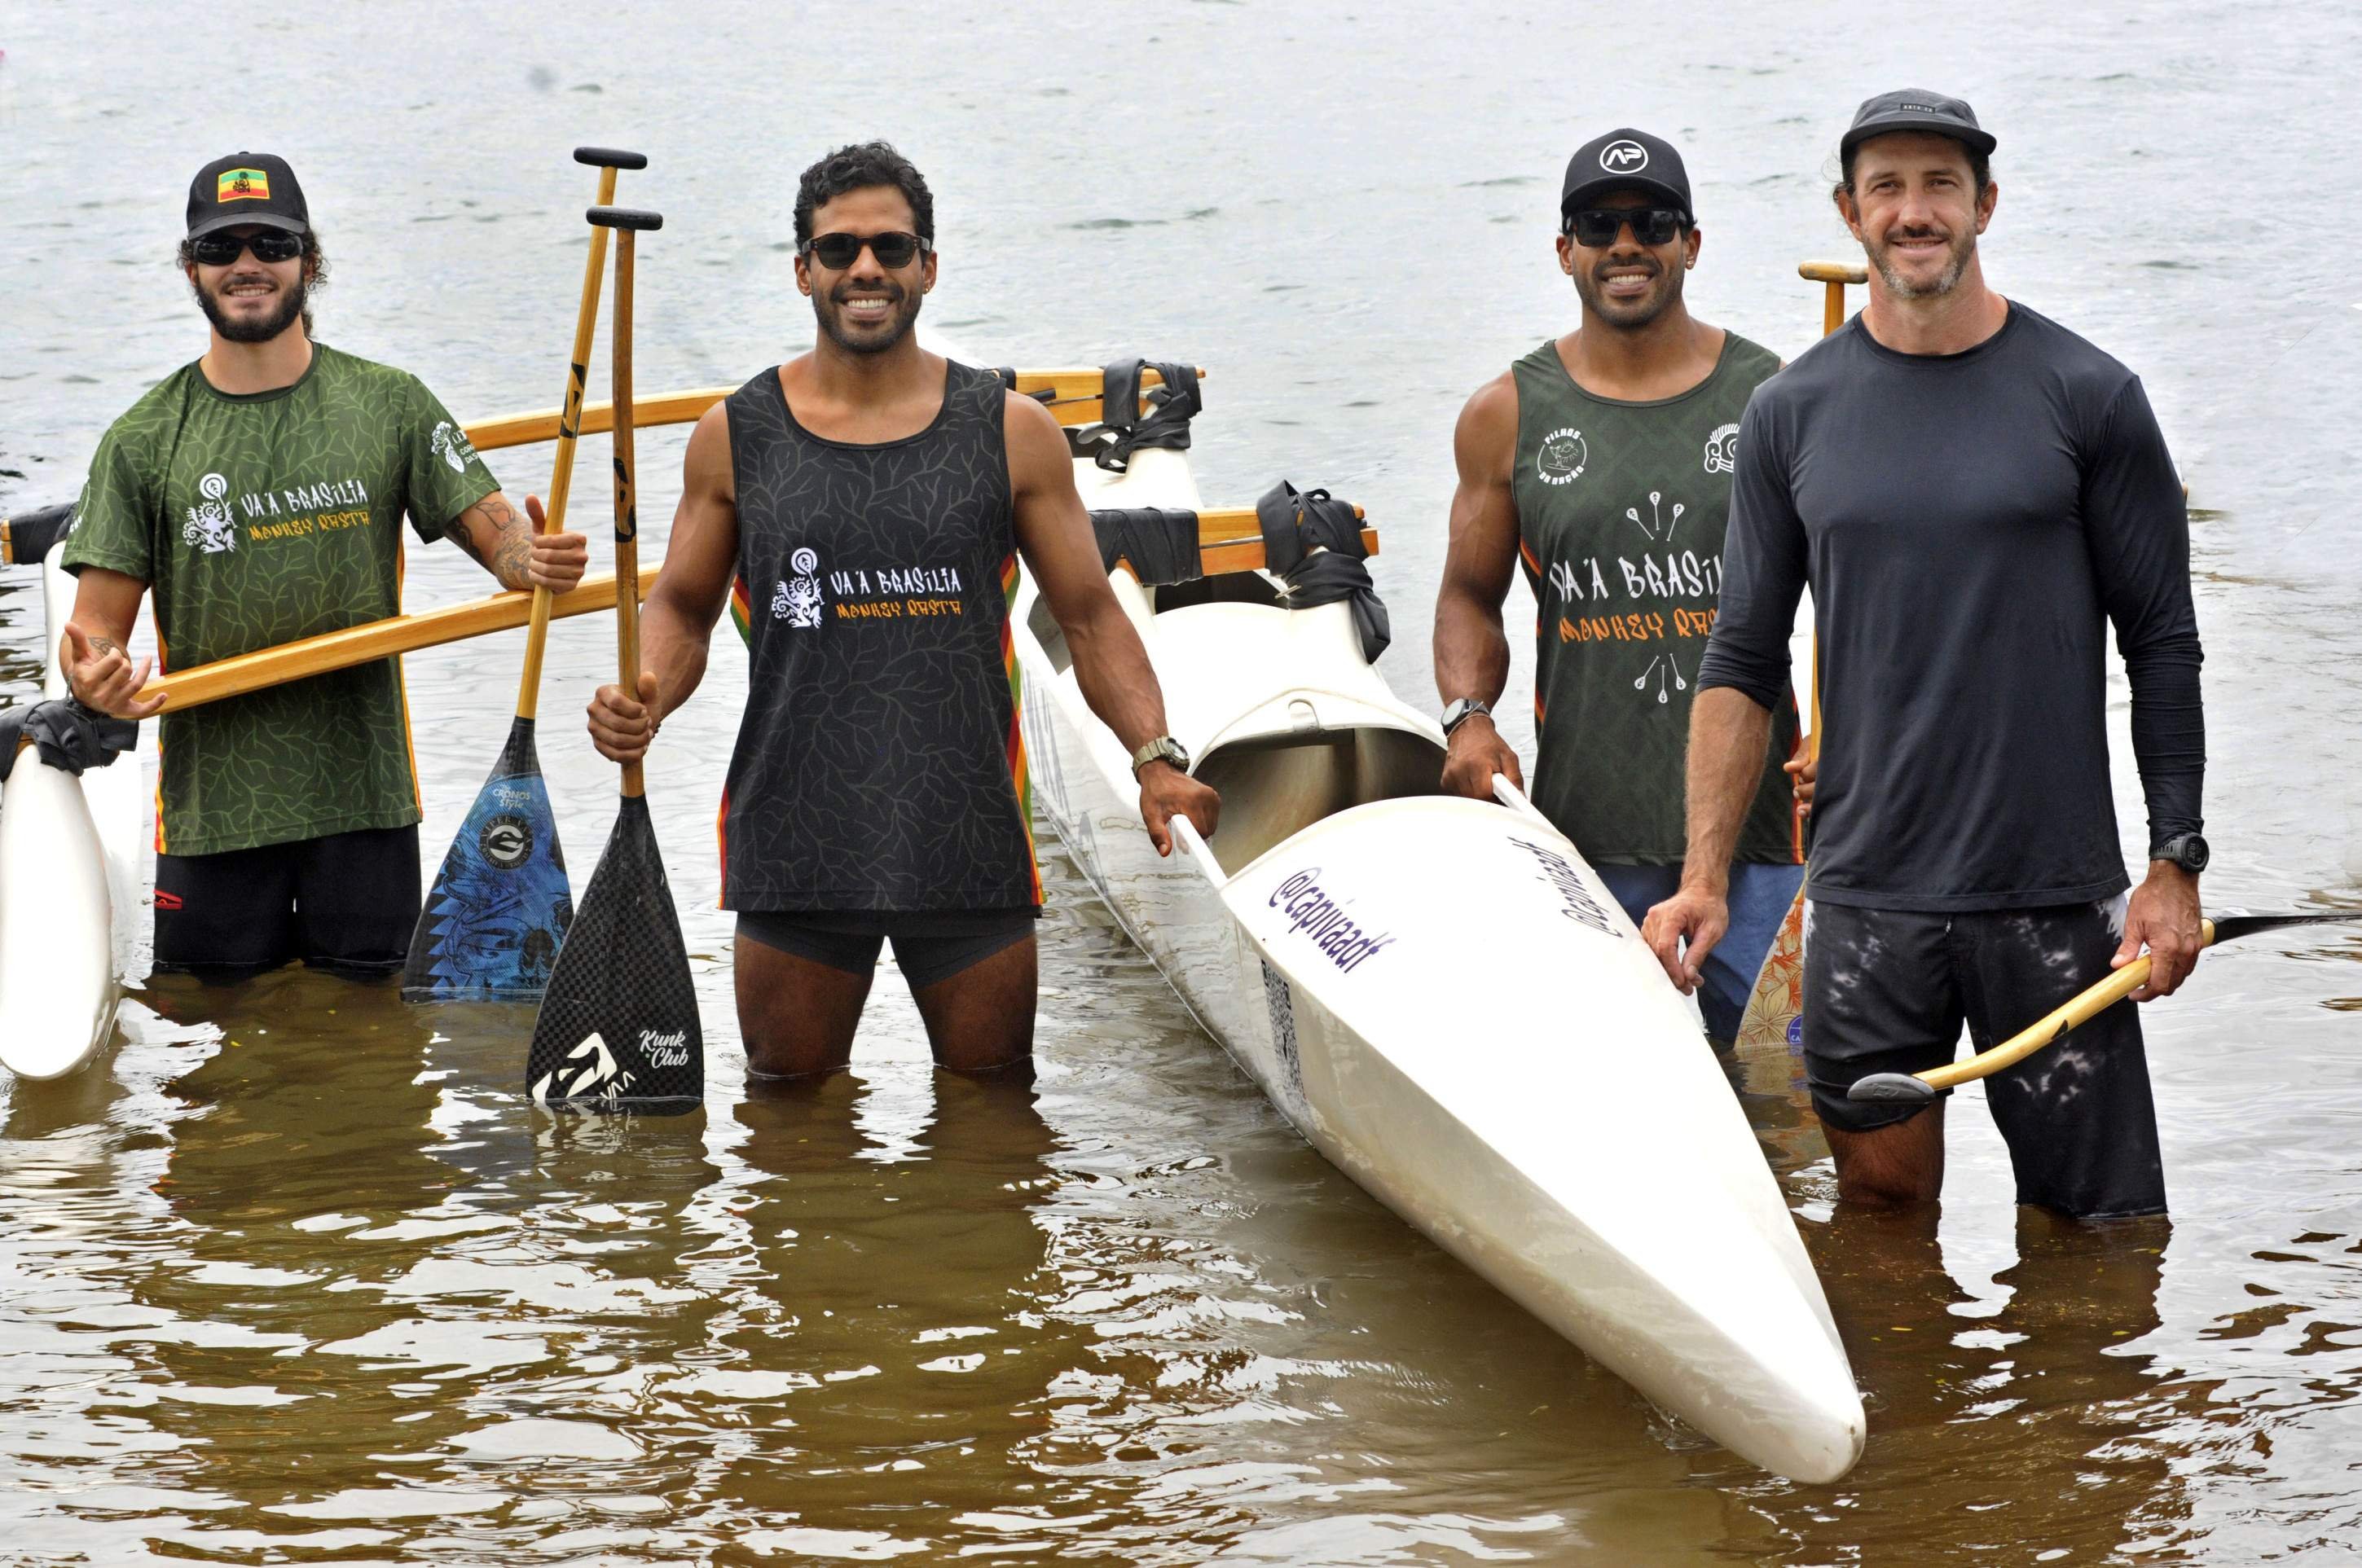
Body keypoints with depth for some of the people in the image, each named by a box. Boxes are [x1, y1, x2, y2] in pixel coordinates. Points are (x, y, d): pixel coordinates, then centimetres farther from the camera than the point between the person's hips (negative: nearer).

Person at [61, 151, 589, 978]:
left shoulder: (390, 405, 4)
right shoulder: (144, 442, 3)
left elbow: (498, 534, 1)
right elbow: (99, 621, 1)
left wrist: (538, 559, -23)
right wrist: (93, 675, -22)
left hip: (363, 795, 0)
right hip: (213, 808, 0)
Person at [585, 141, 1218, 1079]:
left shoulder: (1012, 433, 3)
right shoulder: (736, 437, 4)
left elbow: (1090, 616, 7)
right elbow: (682, 609, 12)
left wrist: (1155, 758, -6)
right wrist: (643, 702, -9)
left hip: (967, 842, 0)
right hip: (797, 844, 0)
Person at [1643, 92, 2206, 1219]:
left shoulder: (2086, 397, 0)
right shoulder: (1791, 415, 6)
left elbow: (2161, 645, 2)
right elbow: (1744, 660, 9)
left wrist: (2176, 863, -3)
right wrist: (1703, 876, 0)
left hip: (2053, 892, -2)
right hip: (1867, 897, 2)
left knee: (2096, 1218, 0)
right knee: (1881, 1208, 7)